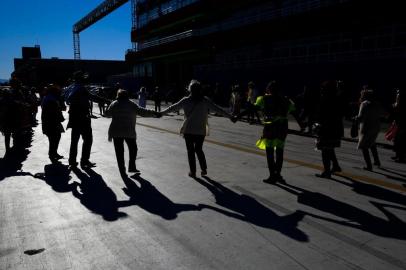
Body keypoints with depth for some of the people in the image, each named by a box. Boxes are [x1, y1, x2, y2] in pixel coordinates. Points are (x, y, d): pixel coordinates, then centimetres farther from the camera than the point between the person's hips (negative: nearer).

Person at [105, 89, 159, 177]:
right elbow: (142, 112, -6)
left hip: (116, 132, 1)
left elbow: (107, 113, 15)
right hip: (129, 132, -1)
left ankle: (122, 171, 8)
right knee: (133, 149, 18)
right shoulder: (132, 105, -1)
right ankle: (131, 167, 18)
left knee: (119, 151, 7)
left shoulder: (114, 104, 4)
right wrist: (154, 113, -1)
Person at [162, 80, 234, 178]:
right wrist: (231, 116, 3)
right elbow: (218, 109, -2)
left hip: (188, 130, -2)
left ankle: (193, 172, 11)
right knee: (199, 149, 19)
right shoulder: (205, 101, -3)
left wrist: (161, 113, 10)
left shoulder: (186, 100, -6)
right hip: (201, 130, 2)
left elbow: (173, 107, -1)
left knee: (190, 151, 9)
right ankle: (204, 169, 17)